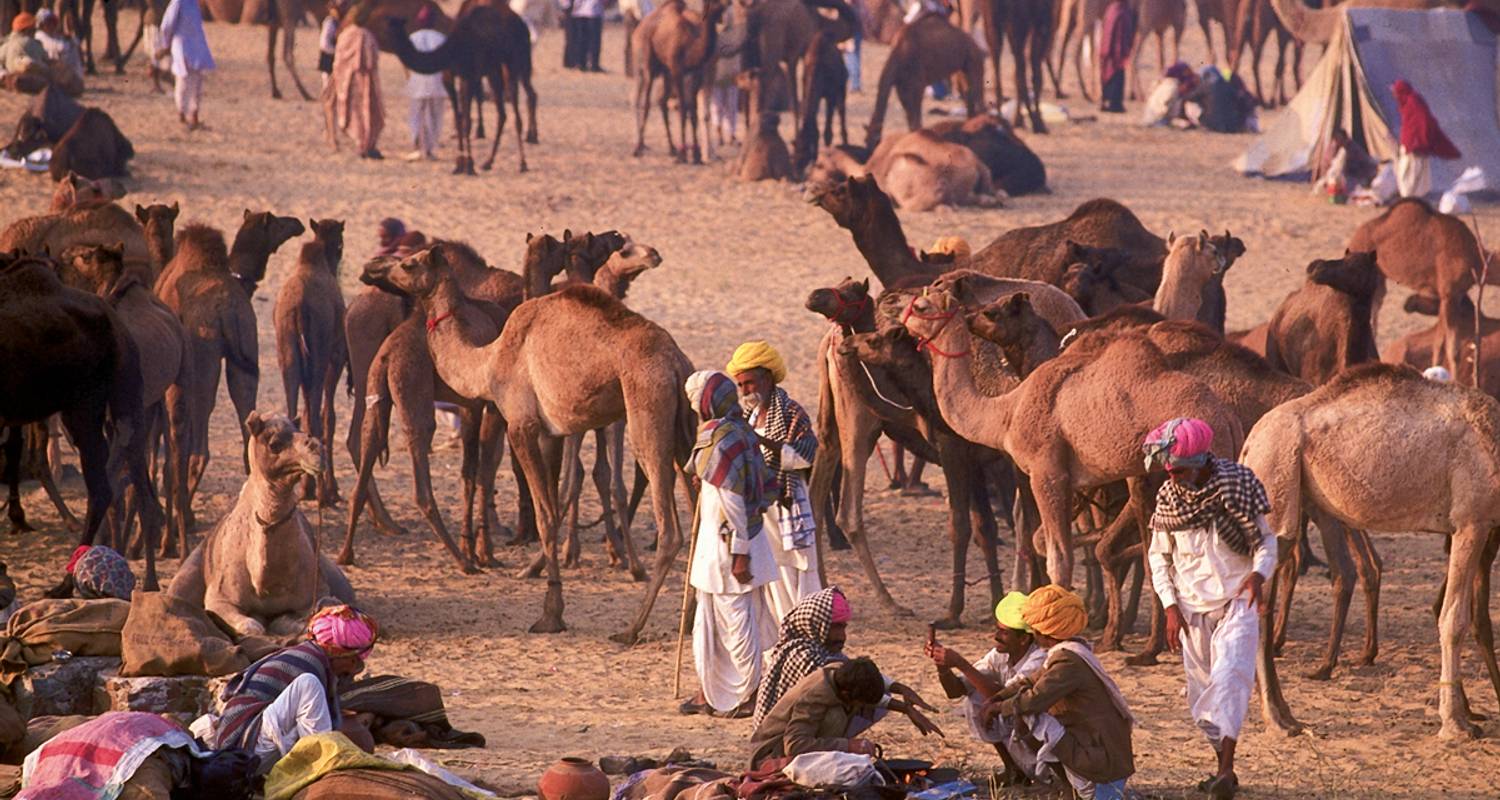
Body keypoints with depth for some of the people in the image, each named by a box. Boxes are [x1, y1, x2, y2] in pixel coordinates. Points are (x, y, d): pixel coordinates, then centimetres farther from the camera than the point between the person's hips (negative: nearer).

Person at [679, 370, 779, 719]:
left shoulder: (723, 443, -20)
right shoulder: (737, 433, 9)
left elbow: (733, 502, -21)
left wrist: (739, 553, -20)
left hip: (728, 545, -10)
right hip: (715, 545, 10)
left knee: (737, 623, -1)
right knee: (709, 621, 16)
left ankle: (751, 696, 7)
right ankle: (708, 694, 23)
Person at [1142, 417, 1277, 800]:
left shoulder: (1237, 485, -11)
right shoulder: (1168, 497, -1)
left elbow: (1266, 540, -4)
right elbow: (1159, 555, 10)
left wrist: (1258, 574, -25)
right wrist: (1171, 606, -1)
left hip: (1236, 601, -4)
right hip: (1191, 607, 4)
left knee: (1228, 676, -21)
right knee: (1201, 691, 7)